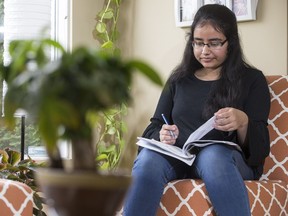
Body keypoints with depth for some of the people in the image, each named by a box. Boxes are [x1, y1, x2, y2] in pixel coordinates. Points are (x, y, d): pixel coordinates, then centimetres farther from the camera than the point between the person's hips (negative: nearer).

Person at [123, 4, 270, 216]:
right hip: (179, 157, 3)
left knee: (212, 155, -39)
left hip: (228, 160, -2)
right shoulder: (179, 79, 18)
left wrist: (242, 123, -22)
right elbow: (154, 127, 14)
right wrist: (162, 135, -10)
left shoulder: (252, 79, 8)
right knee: (148, 157, -32)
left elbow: (259, 146, 1)